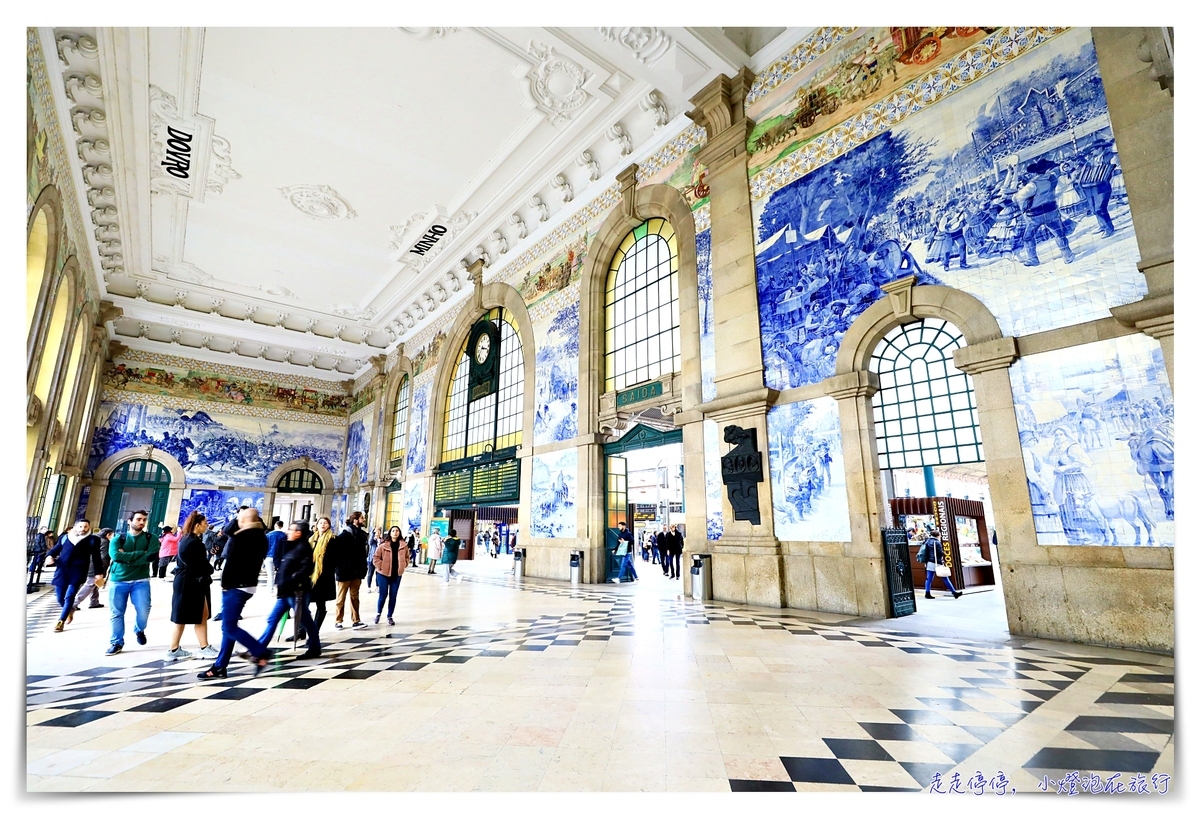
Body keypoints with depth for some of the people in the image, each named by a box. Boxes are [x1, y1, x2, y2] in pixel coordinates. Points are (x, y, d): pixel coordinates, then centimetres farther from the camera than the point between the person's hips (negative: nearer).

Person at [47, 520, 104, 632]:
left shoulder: (92, 540, 7)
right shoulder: (65, 537, 15)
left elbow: (96, 557, 6)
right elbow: (56, 549, 19)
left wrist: (98, 573, 2)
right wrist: (50, 556, -5)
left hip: (77, 572, -3)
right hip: (62, 571, 3)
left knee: (69, 597, -8)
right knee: (60, 598, 7)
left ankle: (60, 621, 4)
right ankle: (70, 610, 37)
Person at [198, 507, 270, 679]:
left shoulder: (240, 537, -17)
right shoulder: (261, 538, 10)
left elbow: (230, 562, -16)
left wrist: (225, 584, -6)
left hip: (235, 586, -9)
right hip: (248, 585, 9)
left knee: (229, 627, -5)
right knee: (228, 627, 13)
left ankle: (260, 653, -5)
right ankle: (220, 667, 17)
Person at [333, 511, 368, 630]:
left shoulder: (362, 535, 9)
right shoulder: (345, 535, -11)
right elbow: (336, 551, -15)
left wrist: (362, 571, 8)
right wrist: (337, 568, -17)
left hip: (356, 572, 5)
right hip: (344, 572, -5)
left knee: (354, 597, 8)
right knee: (341, 597, 8)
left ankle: (355, 621, 11)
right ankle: (338, 621, 21)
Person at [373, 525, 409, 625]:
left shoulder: (404, 545, -1)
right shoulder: (383, 545, -9)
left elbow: (407, 557, 12)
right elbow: (376, 557, -4)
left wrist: (403, 566, 1)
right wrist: (380, 567, -10)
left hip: (397, 574, 2)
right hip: (383, 573, -2)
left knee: (393, 596, 7)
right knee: (383, 595, 3)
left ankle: (389, 616, 20)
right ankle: (378, 613, 29)